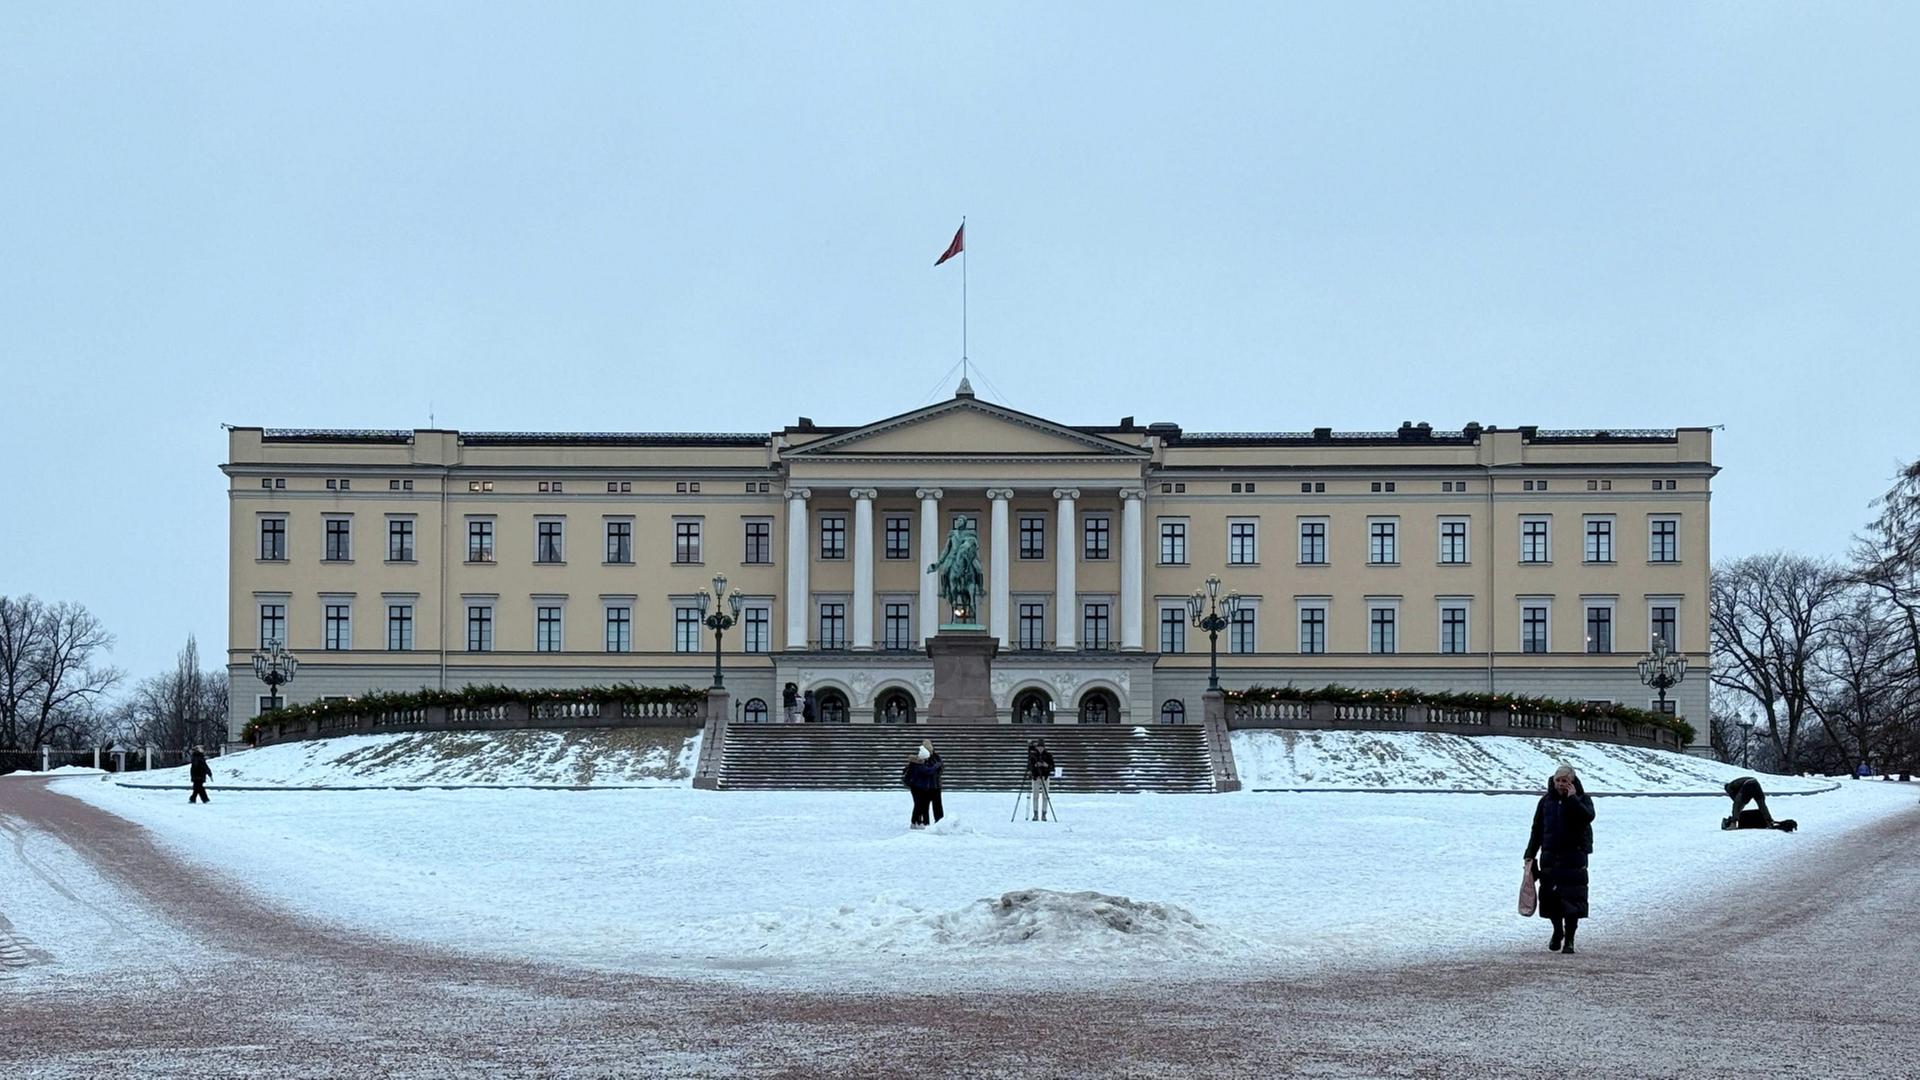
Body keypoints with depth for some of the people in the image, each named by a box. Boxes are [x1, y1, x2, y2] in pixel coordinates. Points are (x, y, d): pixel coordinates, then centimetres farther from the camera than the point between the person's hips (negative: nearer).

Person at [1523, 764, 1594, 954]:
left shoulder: (1582, 799, 1)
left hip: (1574, 855, -3)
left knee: (1572, 898, -8)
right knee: (1550, 896, 4)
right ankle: (1557, 931, 29)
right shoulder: (1546, 801, 9)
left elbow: (1588, 816, -21)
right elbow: (1537, 830, 12)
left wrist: (1572, 798, -19)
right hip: (1550, 855, 3)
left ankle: (1569, 940, 0)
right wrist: (1530, 856, 8)